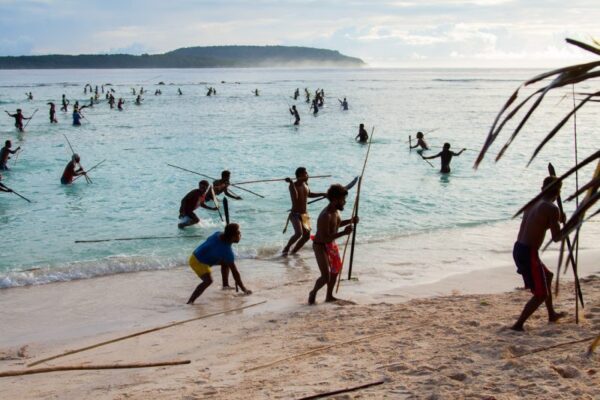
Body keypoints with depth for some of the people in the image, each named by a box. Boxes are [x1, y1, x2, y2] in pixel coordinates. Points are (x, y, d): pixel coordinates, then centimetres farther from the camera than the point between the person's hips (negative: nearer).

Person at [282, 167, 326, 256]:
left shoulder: (305, 184, 7)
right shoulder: (293, 185, -16)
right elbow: (295, 197, -35)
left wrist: (323, 194, 29)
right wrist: (291, 183, -39)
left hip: (305, 214, 8)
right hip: (295, 214, -8)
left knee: (306, 236, 7)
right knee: (299, 233, -26)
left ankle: (293, 252, 20)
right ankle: (285, 249, -9)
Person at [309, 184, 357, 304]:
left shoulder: (336, 210, -2)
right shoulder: (325, 216, -31)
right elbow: (325, 238, -34)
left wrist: (350, 221, 3)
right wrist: (343, 233, -37)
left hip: (331, 244, 10)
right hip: (321, 246, -10)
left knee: (336, 269, 21)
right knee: (326, 277, -12)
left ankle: (329, 296, 37)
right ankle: (313, 293, 16)